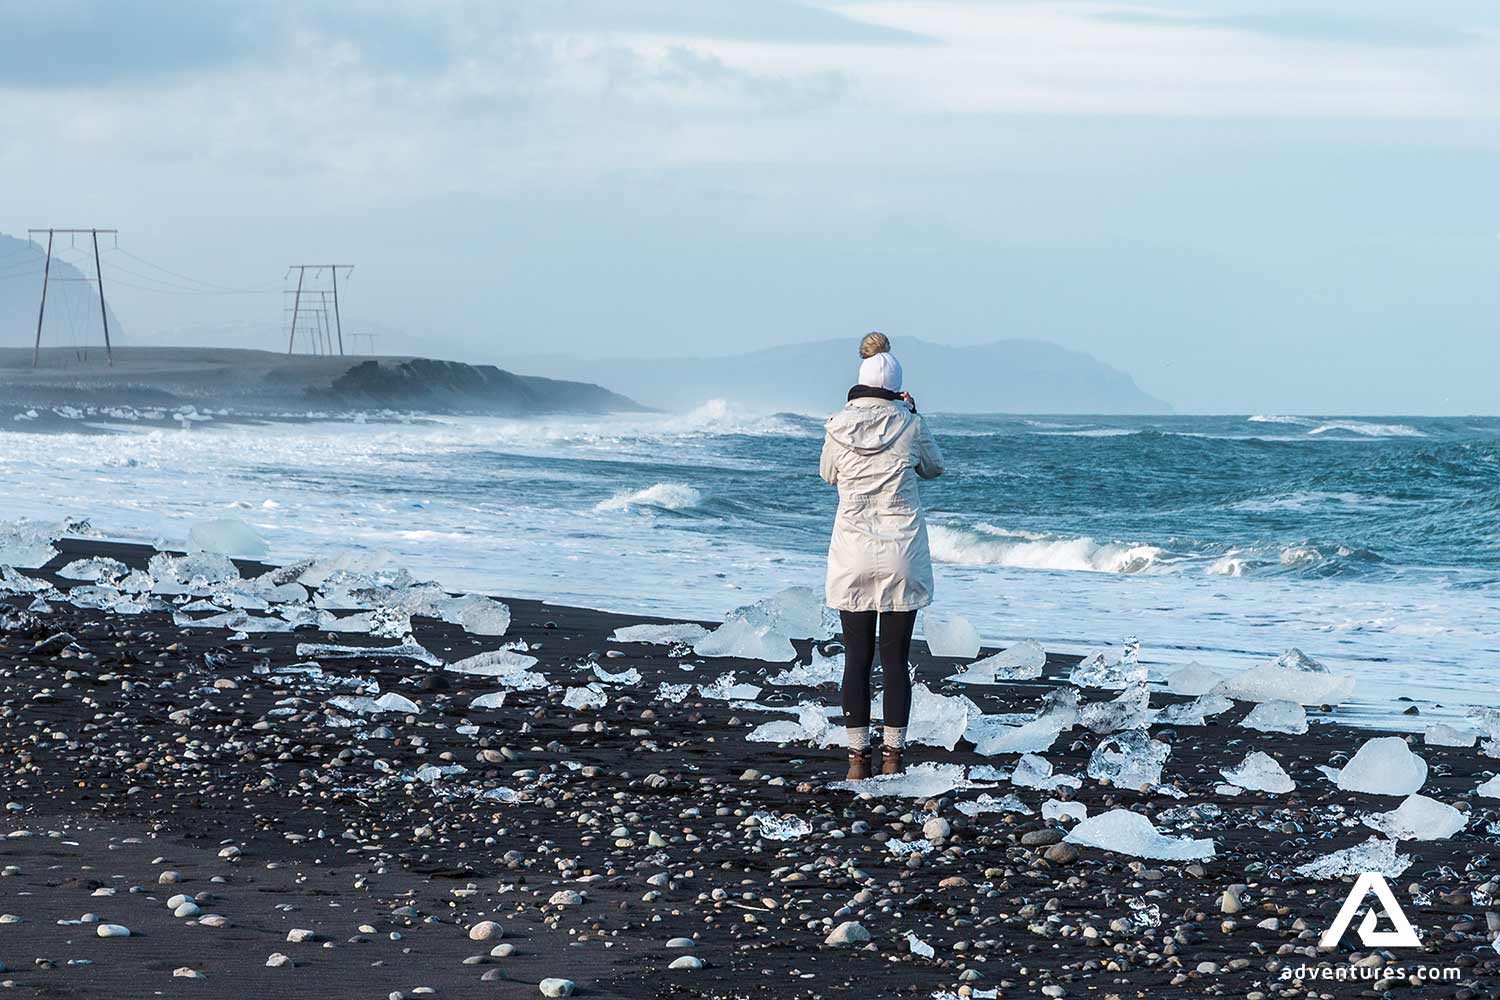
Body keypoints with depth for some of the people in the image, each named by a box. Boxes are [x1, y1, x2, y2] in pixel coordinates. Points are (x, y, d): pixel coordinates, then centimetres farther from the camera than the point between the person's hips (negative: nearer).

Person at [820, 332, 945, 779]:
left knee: (857, 658, 6)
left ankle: (857, 759, 6)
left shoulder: (838, 428, -5)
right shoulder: (910, 424, -6)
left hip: (853, 556, 1)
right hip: (902, 555, 0)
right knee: (896, 659, 5)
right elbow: (933, 467, 12)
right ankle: (892, 756, 6)